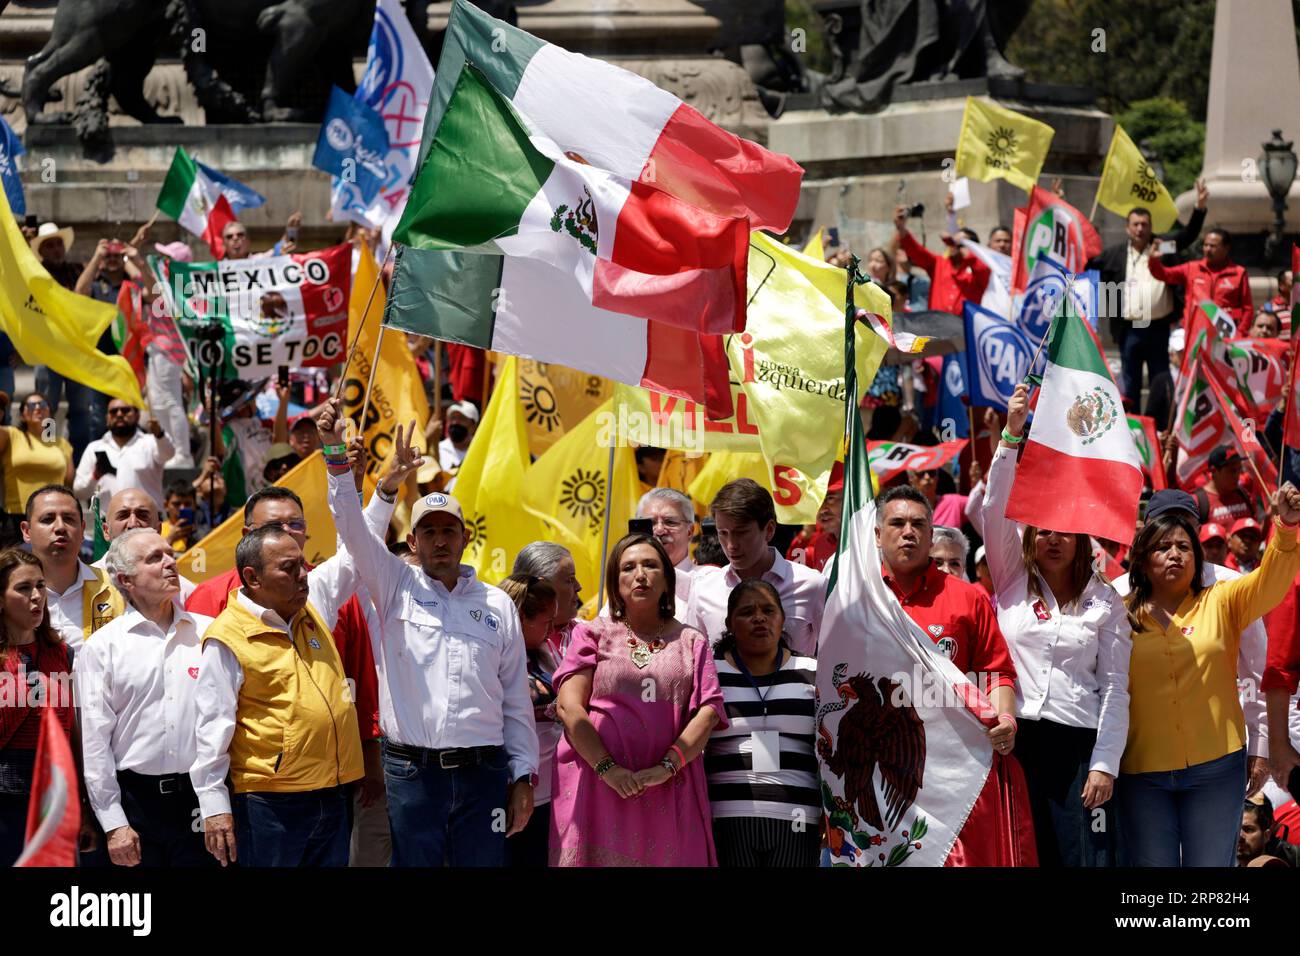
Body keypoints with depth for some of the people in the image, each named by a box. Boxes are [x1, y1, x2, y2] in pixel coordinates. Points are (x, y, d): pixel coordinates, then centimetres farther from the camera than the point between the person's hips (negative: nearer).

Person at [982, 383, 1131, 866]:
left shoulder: (1105, 603, 9)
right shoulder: (1013, 580, 11)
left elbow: (1114, 687, 4)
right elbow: (996, 507, -2)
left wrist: (1105, 764, -5)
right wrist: (1012, 433, -11)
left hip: (1079, 742, 0)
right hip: (1014, 736, 1)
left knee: (1088, 857, -9)